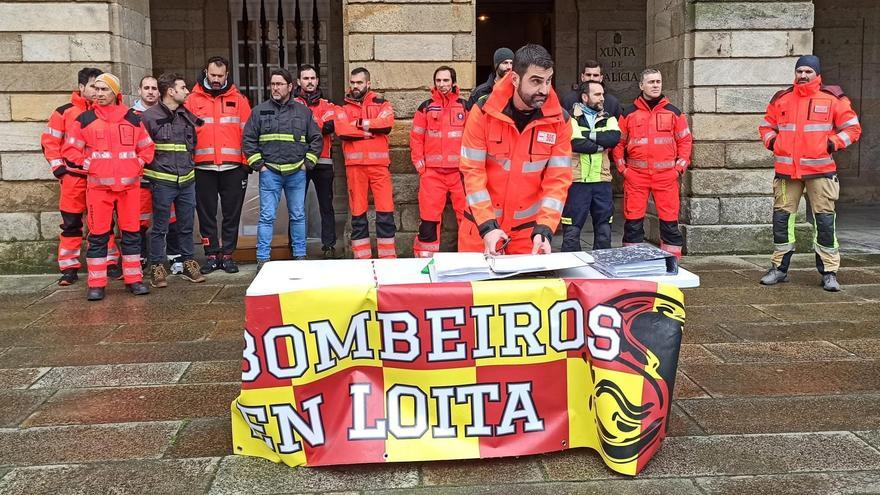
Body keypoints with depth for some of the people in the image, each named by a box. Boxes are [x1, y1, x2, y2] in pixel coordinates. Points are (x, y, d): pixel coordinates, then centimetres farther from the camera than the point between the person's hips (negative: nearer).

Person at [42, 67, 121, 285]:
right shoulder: (64, 112, 0)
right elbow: (49, 141, 2)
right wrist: (58, 167, -5)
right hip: (74, 176, -2)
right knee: (71, 224, 3)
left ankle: (111, 263, 15)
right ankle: (69, 269, 9)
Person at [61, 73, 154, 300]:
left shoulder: (133, 120, 9)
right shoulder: (85, 120, 4)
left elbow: (147, 147, 16)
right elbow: (70, 149, 7)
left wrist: (138, 164, 4)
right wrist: (88, 166, -3)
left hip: (129, 185, 2)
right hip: (98, 186, -1)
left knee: (131, 233, 6)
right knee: (98, 235, 0)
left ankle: (134, 279, 15)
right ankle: (96, 284, 6)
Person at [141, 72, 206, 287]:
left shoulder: (187, 115, 11)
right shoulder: (149, 116, -6)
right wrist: (152, 168, -5)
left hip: (187, 180, 5)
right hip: (162, 181, -5)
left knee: (186, 226, 11)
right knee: (160, 227, 2)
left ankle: (188, 263, 22)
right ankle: (157, 267, 10)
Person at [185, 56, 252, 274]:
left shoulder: (238, 99, 7)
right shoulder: (193, 100, 6)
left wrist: (247, 162, -3)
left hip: (233, 167, 0)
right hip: (203, 167, 0)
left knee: (232, 213, 5)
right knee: (206, 214, 6)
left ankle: (227, 255, 15)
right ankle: (212, 255, 15)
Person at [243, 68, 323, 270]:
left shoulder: (303, 111, 7)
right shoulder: (259, 111, 5)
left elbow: (317, 139, 10)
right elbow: (249, 140, 5)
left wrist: (307, 163, 3)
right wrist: (258, 165, -2)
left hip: (297, 172, 1)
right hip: (269, 172, -1)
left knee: (298, 216, 8)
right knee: (267, 217, -3)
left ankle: (300, 255, 18)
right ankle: (262, 258, 2)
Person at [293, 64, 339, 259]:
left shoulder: (327, 105, 12)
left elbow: (329, 126, -7)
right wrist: (319, 126, -14)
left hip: (323, 162, 1)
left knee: (326, 206, 4)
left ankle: (329, 246, 9)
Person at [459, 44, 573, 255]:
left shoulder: (559, 120, -7)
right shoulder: (483, 112, -12)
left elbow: (558, 179, -9)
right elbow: (472, 172, -12)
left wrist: (544, 229, -20)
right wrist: (487, 226, -20)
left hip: (529, 227, 1)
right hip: (481, 223, -1)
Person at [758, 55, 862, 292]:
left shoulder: (832, 98, 1)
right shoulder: (781, 99, 9)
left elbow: (852, 128, 4)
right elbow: (766, 125, 22)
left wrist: (833, 143, -9)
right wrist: (772, 142, 4)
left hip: (820, 169, -3)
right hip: (786, 169, 3)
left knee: (825, 221, -2)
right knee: (781, 218, 6)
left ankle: (829, 272, 8)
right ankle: (779, 268, 19)